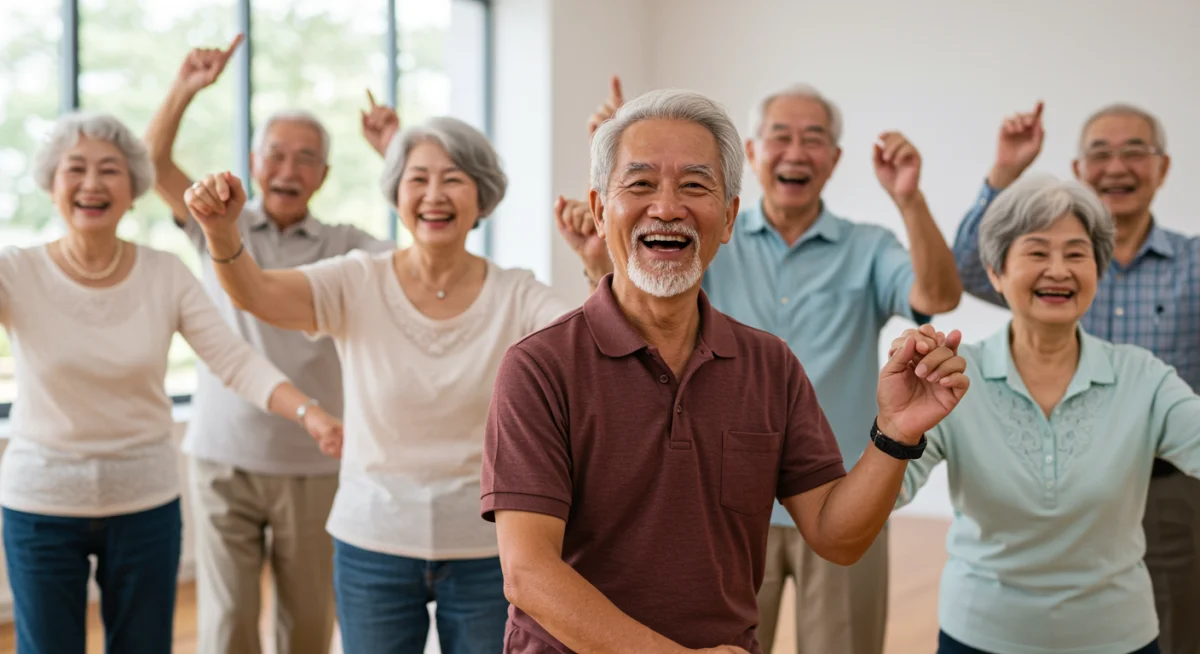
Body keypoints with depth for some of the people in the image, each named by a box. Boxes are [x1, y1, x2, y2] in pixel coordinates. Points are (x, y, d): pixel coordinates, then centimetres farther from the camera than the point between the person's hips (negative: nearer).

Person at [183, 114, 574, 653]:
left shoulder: (516, 297, -6)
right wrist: (221, 229, -42)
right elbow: (256, 295, -22)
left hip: (483, 548, 0)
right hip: (373, 542, 0)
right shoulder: (359, 284, -6)